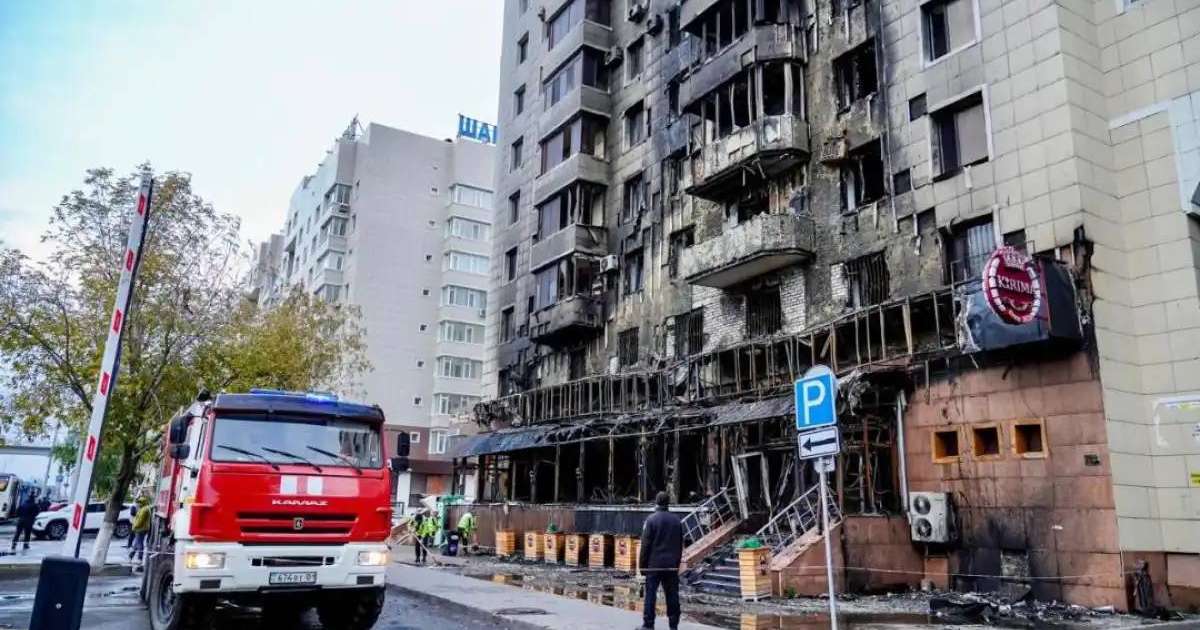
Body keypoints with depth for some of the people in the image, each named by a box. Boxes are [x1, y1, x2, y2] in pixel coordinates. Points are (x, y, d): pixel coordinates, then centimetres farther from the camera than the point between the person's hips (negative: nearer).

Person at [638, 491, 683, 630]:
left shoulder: (651, 520, -8)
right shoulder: (676, 520, 7)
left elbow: (645, 545, -8)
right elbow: (680, 544, 12)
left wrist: (642, 565, -2)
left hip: (654, 564, -4)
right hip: (672, 565, 4)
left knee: (651, 594, 0)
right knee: (672, 595, 8)